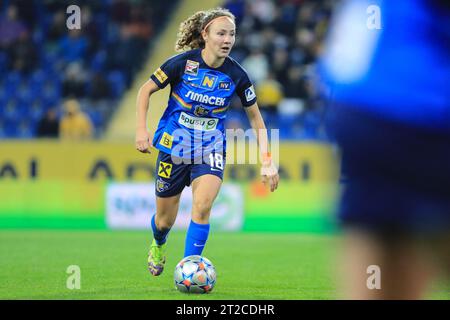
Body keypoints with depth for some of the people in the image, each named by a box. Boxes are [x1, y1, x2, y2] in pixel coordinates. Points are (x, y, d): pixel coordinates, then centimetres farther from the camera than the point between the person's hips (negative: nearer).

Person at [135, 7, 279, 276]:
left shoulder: (236, 75, -9)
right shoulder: (183, 63, -15)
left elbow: (255, 116, 3)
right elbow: (146, 90, -3)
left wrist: (267, 160, -3)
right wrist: (141, 129, -14)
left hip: (211, 148, 1)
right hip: (174, 145, -1)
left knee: (203, 205, -26)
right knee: (165, 220, 9)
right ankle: (158, 245, 46)